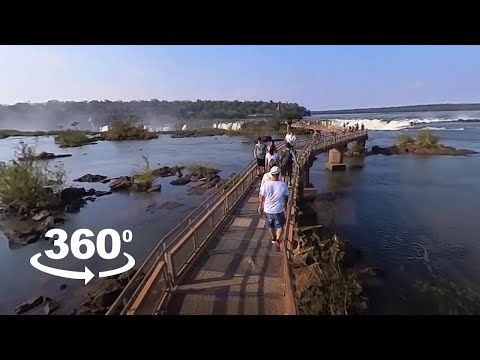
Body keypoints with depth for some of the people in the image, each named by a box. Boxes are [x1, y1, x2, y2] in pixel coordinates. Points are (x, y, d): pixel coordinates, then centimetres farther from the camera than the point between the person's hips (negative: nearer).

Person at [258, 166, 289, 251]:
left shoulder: (265, 184, -16)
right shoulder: (283, 185, -16)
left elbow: (261, 197, -5)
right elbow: (286, 198, -2)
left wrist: (260, 207, 11)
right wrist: (285, 206, 17)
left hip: (268, 210, 2)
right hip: (279, 210, -1)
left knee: (270, 225, 24)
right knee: (279, 226, 19)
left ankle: (273, 238, 45)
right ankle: (277, 240, 3)